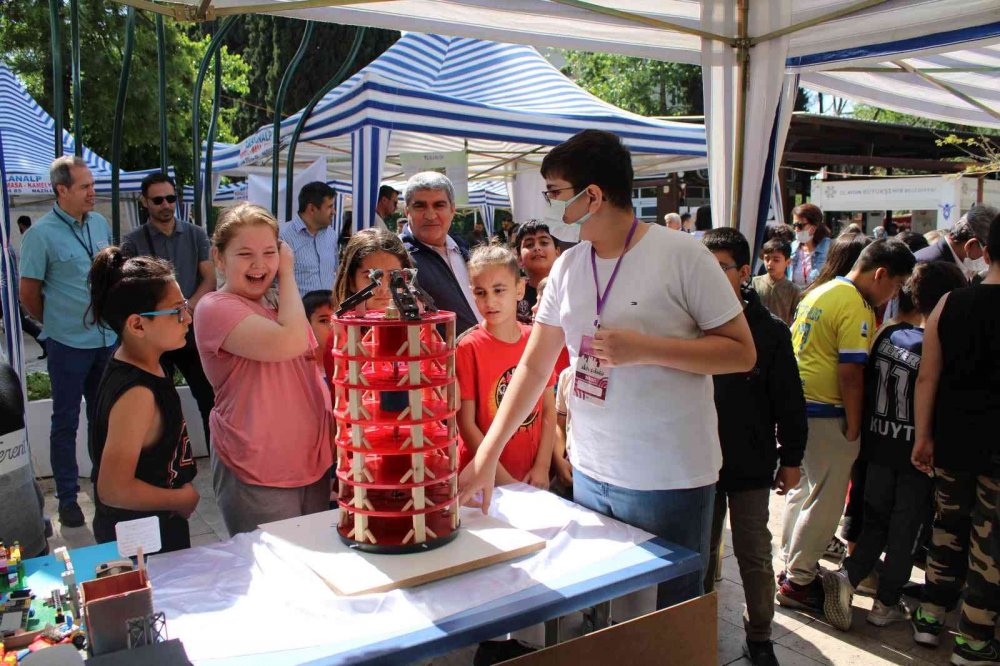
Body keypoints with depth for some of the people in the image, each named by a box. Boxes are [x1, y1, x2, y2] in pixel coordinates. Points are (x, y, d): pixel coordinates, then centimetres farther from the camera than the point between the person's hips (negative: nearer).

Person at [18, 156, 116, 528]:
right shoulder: (41, 234, -12)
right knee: (66, 422, 8)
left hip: (108, 340, 5)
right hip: (69, 345, -5)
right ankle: (67, 497, 20)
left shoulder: (100, 224, 5)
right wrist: (57, 323, 5)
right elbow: (28, 293, -6)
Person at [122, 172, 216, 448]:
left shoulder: (196, 235, 7)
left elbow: (209, 280, 1)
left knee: (210, 400, 3)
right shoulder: (133, 242, 1)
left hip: (193, 332, 1)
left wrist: (186, 308, -15)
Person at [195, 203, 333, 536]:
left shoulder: (277, 307, 12)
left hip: (313, 465, 8)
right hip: (257, 477, -7)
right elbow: (290, 343, -28)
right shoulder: (216, 308, -13)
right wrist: (287, 275, -14)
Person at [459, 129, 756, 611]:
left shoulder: (680, 255, -12)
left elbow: (742, 352, -10)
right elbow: (534, 366, 8)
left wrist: (645, 349, -22)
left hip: (669, 480, -5)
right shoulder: (568, 267, 5)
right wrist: (486, 458, 3)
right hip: (590, 474, 5)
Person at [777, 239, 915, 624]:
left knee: (803, 489, 19)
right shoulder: (856, 307, -16)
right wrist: (853, 426, -11)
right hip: (826, 414, -9)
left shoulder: (821, 292, 13)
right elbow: (850, 373, -19)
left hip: (797, 404, 10)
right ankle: (798, 583, 10)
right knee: (825, 501, 1)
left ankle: (792, 566, 31)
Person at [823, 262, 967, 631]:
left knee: (876, 518, 17)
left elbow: (865, 383, 6)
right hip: (917, 450, -4)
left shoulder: (887, 334, -2)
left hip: (879, 444, 5)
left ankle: (848, 574, 0)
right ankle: (886, 604, 16)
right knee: (905, 527, 8)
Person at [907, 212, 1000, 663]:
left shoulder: (949, 304, -4)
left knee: (947, 527, 19)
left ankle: (930, 619, 30)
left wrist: (924, 436, 9)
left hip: (952, 441, 4)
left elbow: (927, 378, 0)